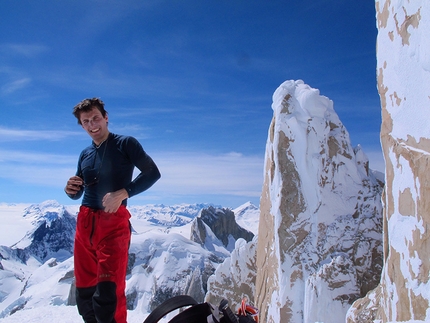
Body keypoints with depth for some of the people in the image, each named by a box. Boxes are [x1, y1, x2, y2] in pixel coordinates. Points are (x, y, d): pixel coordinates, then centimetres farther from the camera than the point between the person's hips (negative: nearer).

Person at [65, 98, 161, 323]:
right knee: (84, 290, 13)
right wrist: (71, 190, -3)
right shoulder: (85, 154, 16)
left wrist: (122, 193, -21)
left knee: (108, 291, -11)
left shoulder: (125, 144, -1)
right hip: (84, 222, 6)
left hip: (113, 222, -6)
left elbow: (153, 173, -9)